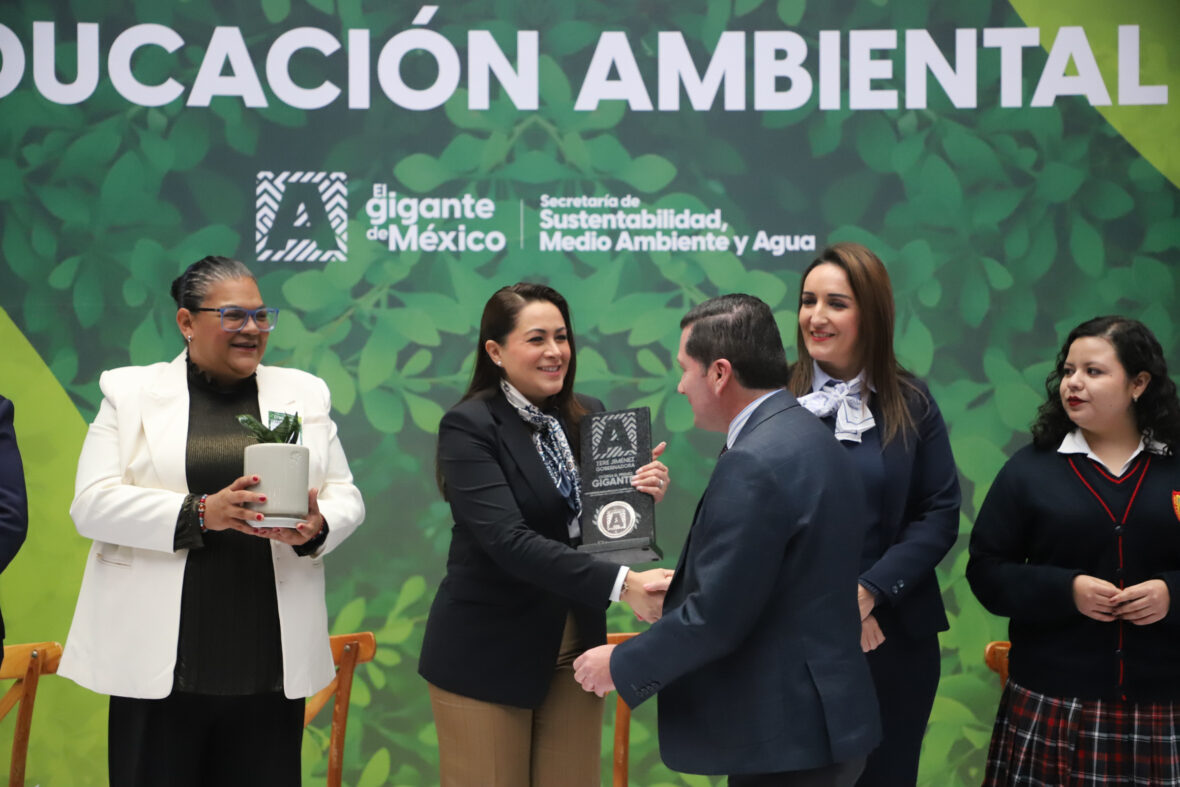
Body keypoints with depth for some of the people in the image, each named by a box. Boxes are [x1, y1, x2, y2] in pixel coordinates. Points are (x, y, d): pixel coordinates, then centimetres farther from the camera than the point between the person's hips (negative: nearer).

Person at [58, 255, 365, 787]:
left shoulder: (304, 394, 14)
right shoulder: (130, 391, 6)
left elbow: (345, 498, 11)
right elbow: (91, 504, -3)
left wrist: (317, 527, -13)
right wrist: (199, 513, -17)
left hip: (272, 660, 2)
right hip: (158, 658, -2)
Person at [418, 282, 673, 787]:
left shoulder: (589, 418, 5)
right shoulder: (468, 427, -13)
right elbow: (508, 540, -24)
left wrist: (643, 497, -12)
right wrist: (620, 584, -32)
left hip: (574, 646, 5)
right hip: (489, 652, -5)